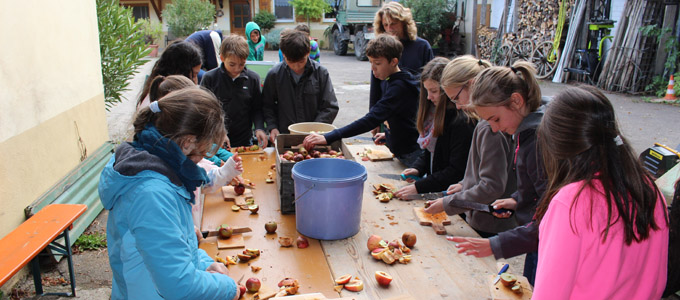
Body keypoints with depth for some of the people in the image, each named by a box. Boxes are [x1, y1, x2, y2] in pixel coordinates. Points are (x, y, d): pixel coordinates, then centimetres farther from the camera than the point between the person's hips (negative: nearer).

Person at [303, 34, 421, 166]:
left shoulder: (399, 87, -26)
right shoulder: (388, 81, 6)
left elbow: (372, 119, -35)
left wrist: (328, 138, -39)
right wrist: (389, 134, 8)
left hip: (409, 155, -9)